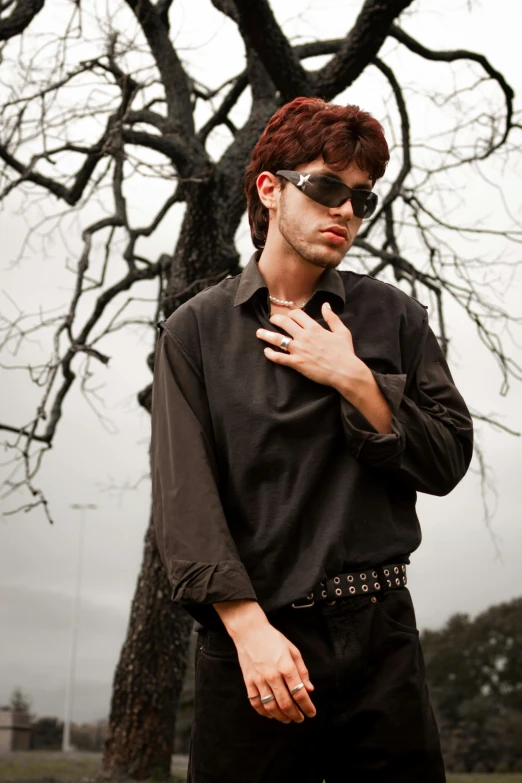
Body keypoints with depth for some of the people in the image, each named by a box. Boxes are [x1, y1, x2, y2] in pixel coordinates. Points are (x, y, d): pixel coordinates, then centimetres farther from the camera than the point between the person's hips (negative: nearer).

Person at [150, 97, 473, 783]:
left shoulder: (393, 316, 9)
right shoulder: (195, 331, 3)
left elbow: (448, 462, 5)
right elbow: (184, 497, -5)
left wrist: (355, 380, -8)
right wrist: (250, 627, -16)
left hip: (379, 634, 2)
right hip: (247, 634, -1)